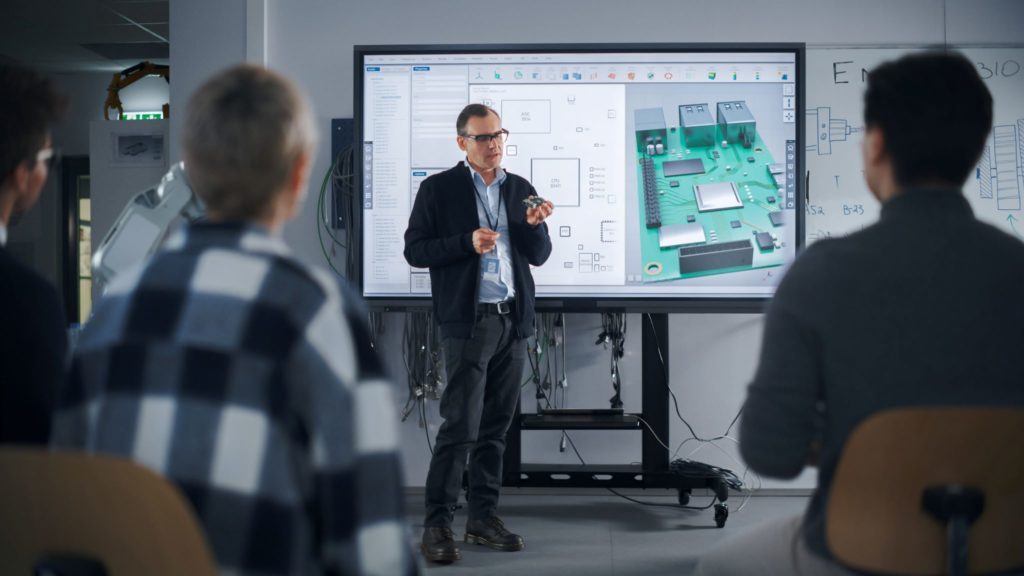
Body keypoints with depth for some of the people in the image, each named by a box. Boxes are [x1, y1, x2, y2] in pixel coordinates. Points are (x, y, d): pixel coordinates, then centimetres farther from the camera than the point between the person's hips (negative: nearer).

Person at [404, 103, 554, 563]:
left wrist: (535, 225, -7)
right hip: (468, 320, -5)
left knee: (496, 425, 8)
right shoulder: (439, 189, 0)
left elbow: (539, 256, 13)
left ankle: (483, 517, 16)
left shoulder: (521, 189, 13)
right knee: (461, 425, -9)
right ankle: (437, 525, -5)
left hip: (513, 319, 5)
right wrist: (467, 243, -16)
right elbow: (415, 250, -3)